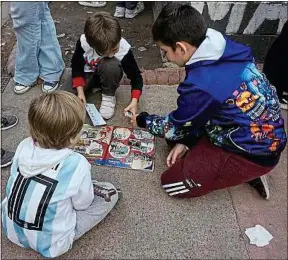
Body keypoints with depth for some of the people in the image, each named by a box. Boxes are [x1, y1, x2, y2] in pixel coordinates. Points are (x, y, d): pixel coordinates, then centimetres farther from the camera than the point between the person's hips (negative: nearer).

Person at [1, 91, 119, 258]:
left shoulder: (24, 146, -15)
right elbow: (82, 204, -12)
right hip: (49, 243, -4)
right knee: (110, 192, 1)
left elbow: (13, 182, 0)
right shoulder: (77, 164, -28)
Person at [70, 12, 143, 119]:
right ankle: (96, 86, 5)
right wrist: (80, 92, -21)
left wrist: (134, 101, -31)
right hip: (88, 73, 2)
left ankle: (109, 96, -11)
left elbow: (136, 76, -19)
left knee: (111, 65, -37)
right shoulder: (83, 43, -29)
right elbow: (76, 66, -12)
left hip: (107, 76, -1)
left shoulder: (124, 49, -31)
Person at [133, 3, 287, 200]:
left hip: (254, 152, -9)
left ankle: (246, 171, 5)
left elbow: (175, 127, -9)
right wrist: (186, 142, 3)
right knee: (179, 136, 16)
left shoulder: (200, 84, -31)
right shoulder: (227, 49, -6)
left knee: (171, 182, -4)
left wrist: (142, 120, 9)